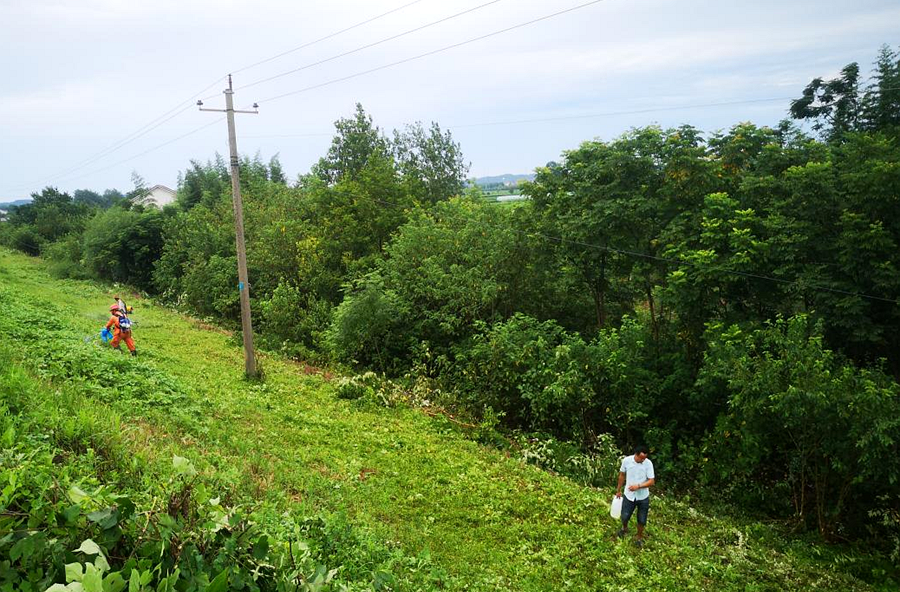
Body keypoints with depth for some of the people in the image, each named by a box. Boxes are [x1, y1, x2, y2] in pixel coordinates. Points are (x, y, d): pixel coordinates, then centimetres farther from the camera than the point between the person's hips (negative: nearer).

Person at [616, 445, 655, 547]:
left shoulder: (648, 463, -19)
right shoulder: (626, 460, -15)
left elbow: (651, 481, -17)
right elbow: (622, 475, 1)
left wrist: (638, 486, -30)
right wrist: (618, 490, 9)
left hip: (643, 497, -1)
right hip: (629, 495, 1)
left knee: (641, 520, 14)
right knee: (624, 517, 15)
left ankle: (639, 538, 40)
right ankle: (624, 528, 50)